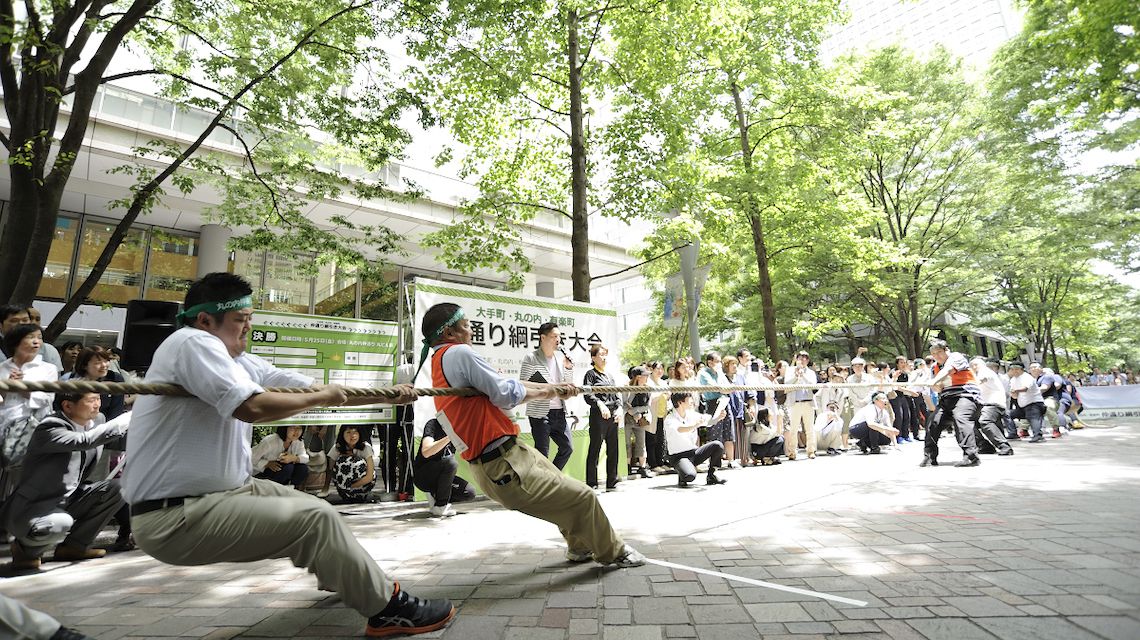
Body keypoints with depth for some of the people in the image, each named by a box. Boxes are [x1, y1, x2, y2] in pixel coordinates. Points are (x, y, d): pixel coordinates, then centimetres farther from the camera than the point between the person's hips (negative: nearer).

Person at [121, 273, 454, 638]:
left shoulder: (239, 362, 10)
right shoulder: (192, 343, -17)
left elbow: (311, 387, 9)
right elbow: (252, 407, -31)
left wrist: (389, 396, 8)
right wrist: (320, 398, -14)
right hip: (176, 516, -10)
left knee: (310, 508, 18)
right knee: (315, 518, -15)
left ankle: (343, 576, 40)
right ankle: (388, 609, -3)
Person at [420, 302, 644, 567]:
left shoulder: (439, 361, 15)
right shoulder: (458, 353, -18)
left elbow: (500, 384, 15)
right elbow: (506, 394, -20)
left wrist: (553, 388, 15)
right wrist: (542, 392, 1)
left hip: (511, 454, 10)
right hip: (506, 468, -10)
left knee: (563, 486, 25)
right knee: (583, 498, -1)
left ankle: (580, 547, 44)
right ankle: (614, 552, 22)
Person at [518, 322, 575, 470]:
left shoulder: (561, 356, 9)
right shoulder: (531, 358, -8)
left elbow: (569, 384, 15)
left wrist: (569, 368, -3)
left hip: (559, 412, 7)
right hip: (540, 413, -6)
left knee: (568, 447, 12)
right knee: (542, 454, -1)